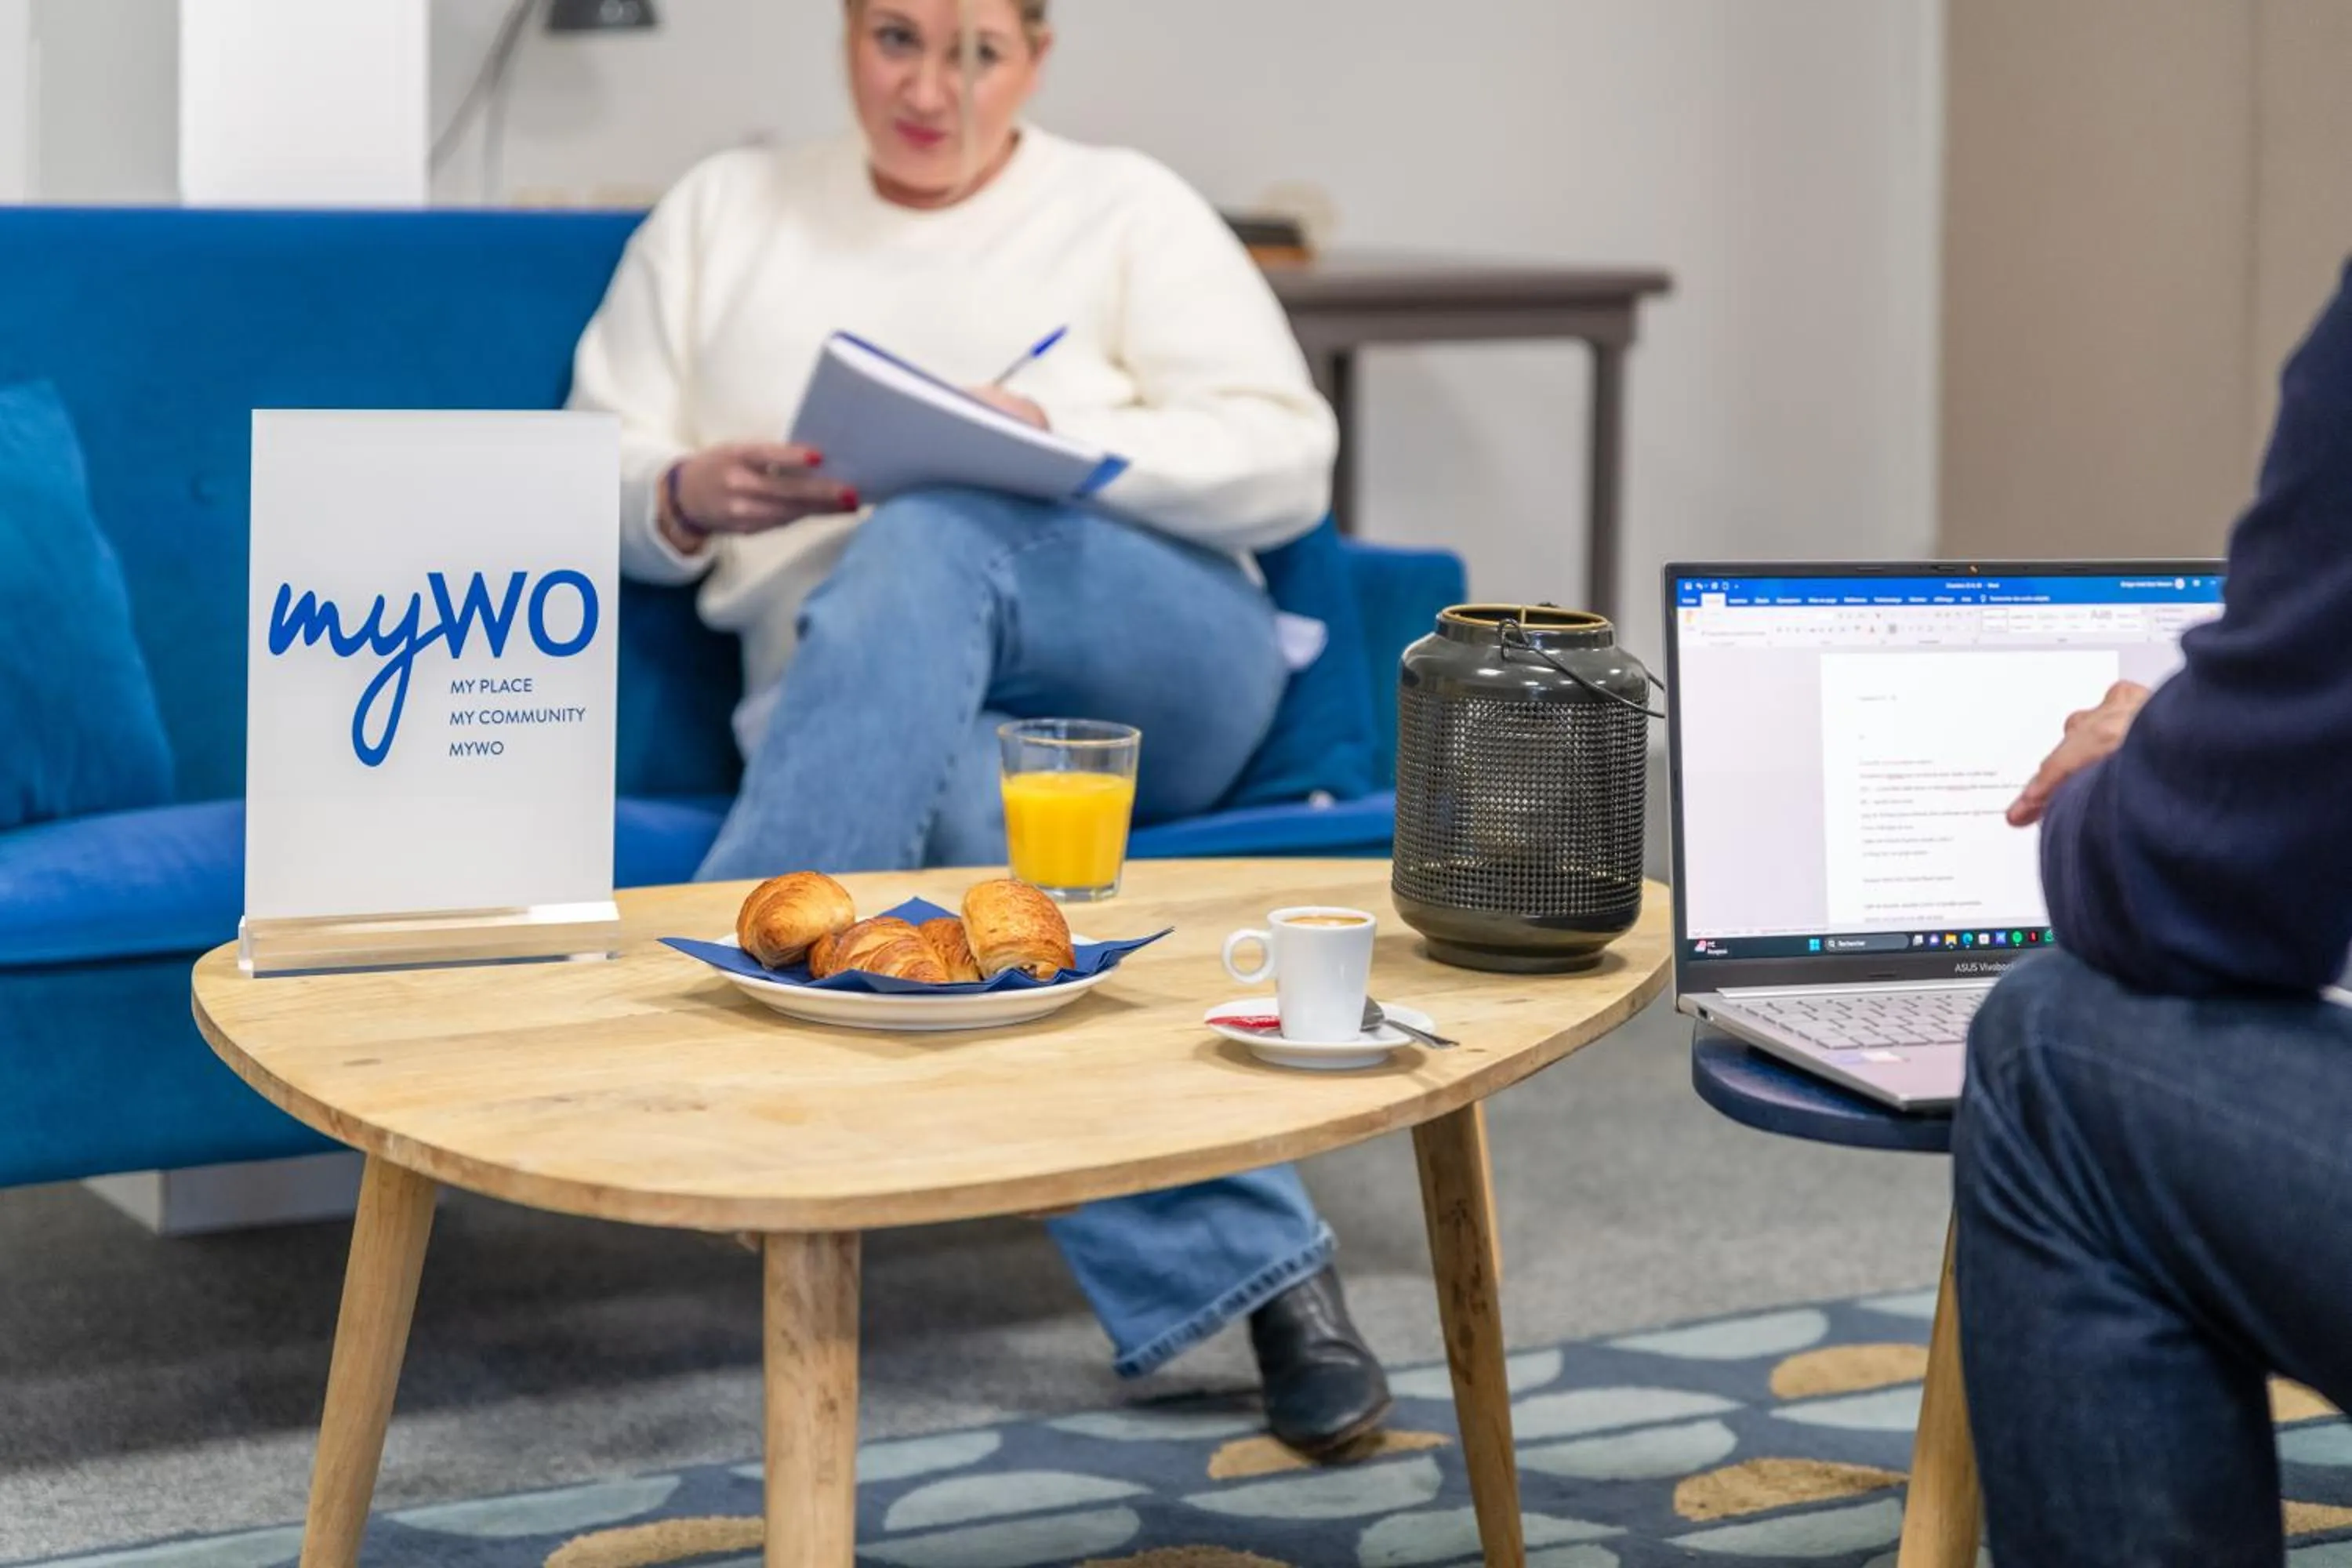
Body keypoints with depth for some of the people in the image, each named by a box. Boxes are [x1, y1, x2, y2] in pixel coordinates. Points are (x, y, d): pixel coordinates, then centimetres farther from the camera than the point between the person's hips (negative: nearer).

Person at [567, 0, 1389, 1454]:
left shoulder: (1129, 209, 14)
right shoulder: (724, 214, 21)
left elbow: (1287, 464, 2)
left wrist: (1054, 442, -15)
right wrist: (688, 499, -8)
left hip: (1153, 662, 0)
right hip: (856, 695, 1)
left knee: (930, 543, -36)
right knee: (969, 809, -39)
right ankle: (1258, 1267, -43)